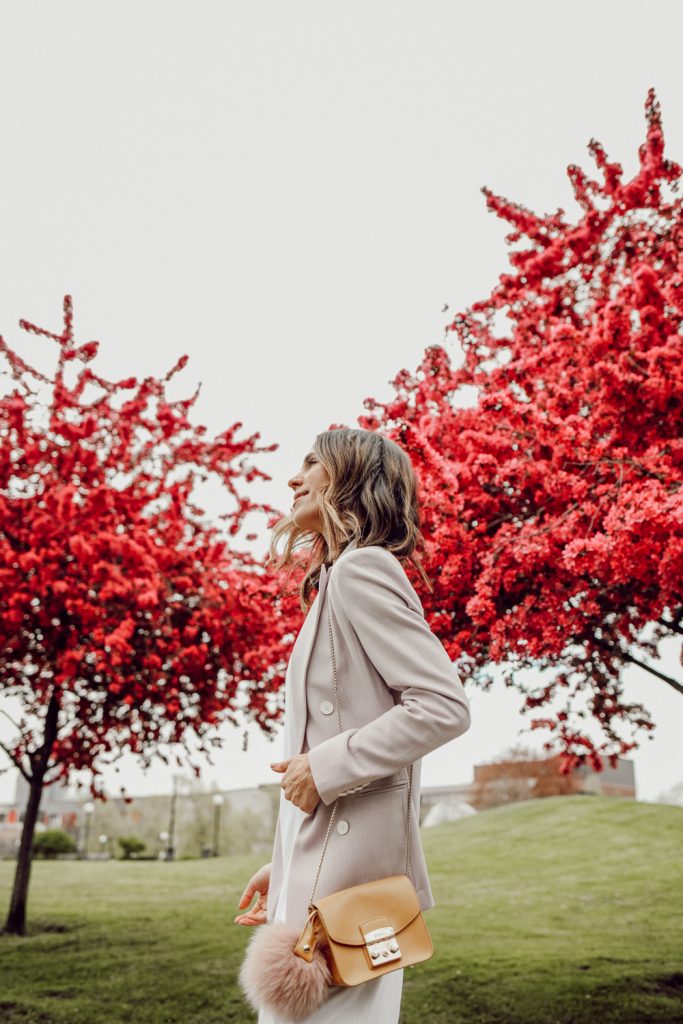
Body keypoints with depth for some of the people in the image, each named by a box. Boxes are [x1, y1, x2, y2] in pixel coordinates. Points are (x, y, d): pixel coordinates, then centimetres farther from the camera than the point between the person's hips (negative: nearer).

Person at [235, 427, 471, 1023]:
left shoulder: (361, 569, -10)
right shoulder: (336, 579, 18)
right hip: (319, 864, 9)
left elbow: (444, 708, -20)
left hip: (347, 865, -9)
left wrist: (326, 767, -17)